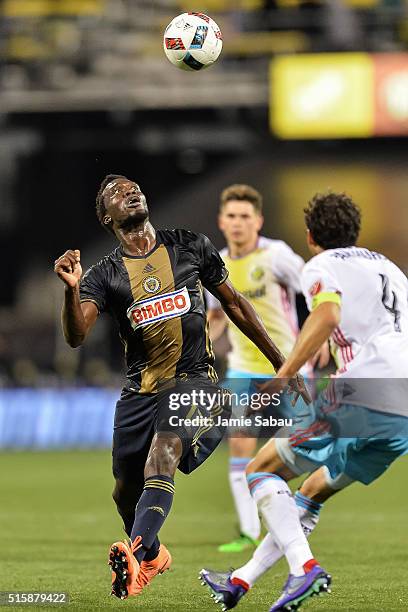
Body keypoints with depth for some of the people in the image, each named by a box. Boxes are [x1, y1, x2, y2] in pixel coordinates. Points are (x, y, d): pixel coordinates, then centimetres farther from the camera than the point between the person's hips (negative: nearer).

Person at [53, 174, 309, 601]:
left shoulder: (190, 246, 4)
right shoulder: (104, 275, 1)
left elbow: (234, 304, 15)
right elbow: (76, 337, -13)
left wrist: (281, 364, 16)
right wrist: (71, 290, -33)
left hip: (192, 379, -3)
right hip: (139, 390, 3)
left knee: (161, 459, -28)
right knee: (126, 493, 10)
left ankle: (134, 558, -47)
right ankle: (153, 554, 41)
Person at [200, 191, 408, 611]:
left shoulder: (322, 266, 3)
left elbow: (327, 314, -19)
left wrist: (281, 378, -23)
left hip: (361, 398, -8)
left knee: (262, 470, 6)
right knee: (313, 493, 23)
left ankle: (304, 568, -13)